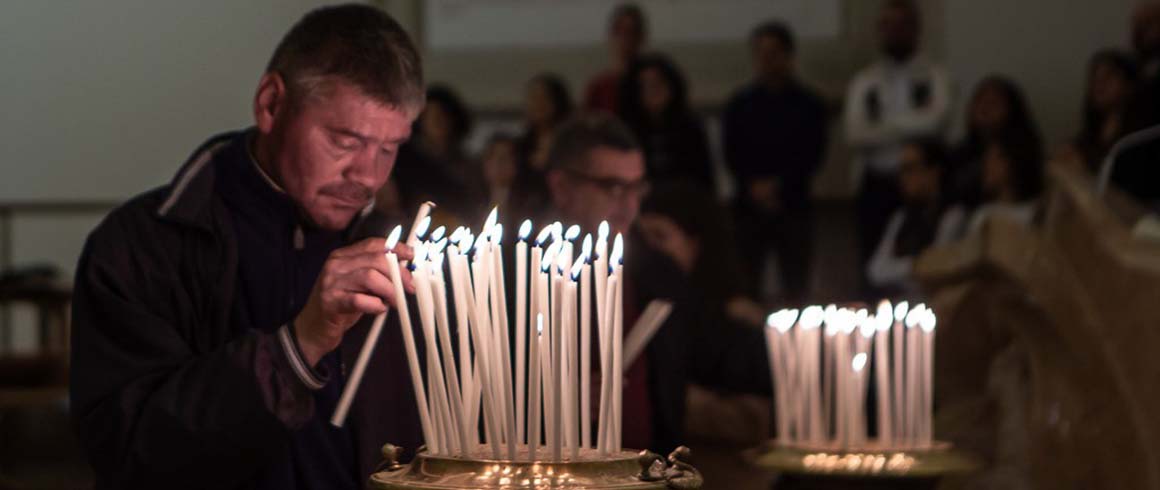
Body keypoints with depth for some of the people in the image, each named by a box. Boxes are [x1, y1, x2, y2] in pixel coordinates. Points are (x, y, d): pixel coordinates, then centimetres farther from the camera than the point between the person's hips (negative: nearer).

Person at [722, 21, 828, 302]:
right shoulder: (739, 105, 8)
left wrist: (778, 185, -9)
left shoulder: (808, 104, 6)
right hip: (749, 206, 0)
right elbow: (732, 155, 6)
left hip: (793, 205, 0)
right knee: (745, 285, -6)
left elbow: (813, 155, 1)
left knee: (796, 287, -3)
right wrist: (754, 186, -10)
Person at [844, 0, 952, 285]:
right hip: (876, 186, 2)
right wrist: (908, 127, -6)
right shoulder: (864, 82, 8)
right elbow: (855, 135, -5)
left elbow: (935, 120, -16)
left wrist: (884, 126, -6)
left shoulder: (933, 78, 3)